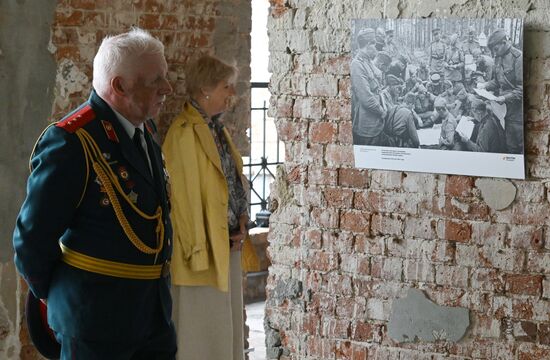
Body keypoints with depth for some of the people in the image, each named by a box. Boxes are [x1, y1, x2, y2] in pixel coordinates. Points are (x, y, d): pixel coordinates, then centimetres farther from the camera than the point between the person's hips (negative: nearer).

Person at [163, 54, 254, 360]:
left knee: (228, 323, 15)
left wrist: (242, 220, 3)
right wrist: (200, 248, -15)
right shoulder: (184, 133, -17)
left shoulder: (218, 128, 11)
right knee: (202, 334, 0)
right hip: (205, 246, -9)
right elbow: (186, 196, -17)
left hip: (229, 244, 9)